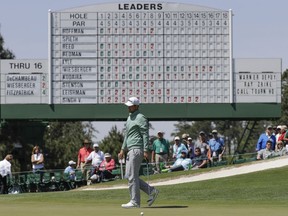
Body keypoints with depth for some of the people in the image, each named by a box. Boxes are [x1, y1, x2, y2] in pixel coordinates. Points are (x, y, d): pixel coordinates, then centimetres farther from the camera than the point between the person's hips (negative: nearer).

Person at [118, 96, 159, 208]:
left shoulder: (140, 118, -9)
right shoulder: (129, 118, 20)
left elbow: (145, 135, -15)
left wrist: (145, 151, -22)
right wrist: (122, 150, 21)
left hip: (137, 149, -10)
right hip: (131, 150, 10)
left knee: (132, 176, -9)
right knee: (129, 176, 9)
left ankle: (135, 202, -6)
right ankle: (151, 191, 13)